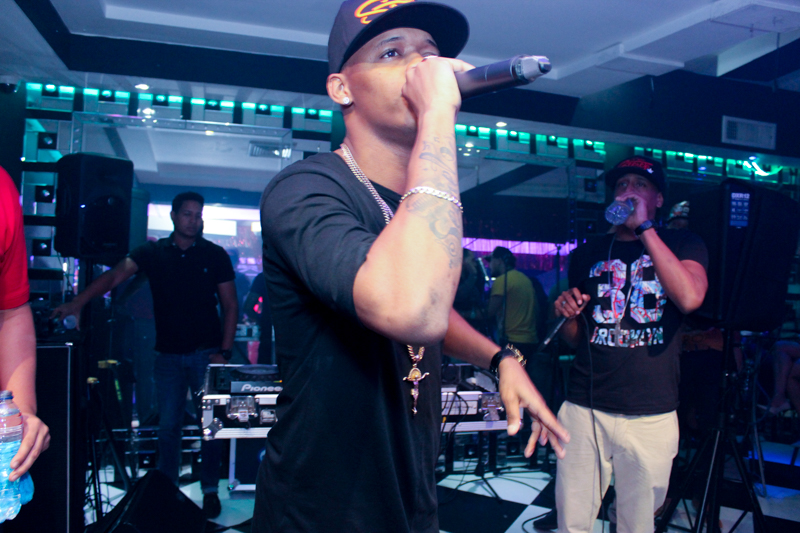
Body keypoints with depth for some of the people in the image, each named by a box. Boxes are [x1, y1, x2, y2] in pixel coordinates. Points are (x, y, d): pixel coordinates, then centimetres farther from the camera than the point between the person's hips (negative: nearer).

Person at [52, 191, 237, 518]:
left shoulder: (215, 255, 1)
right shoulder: (153, 253, 4)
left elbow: (230, 305, 2)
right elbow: (115, 276, -10)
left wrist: (225, 351, -7)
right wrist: (77, 304, -26)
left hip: (206, 353, -1)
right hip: (168, 354, 1)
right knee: (167, 426, 5)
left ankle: (210, 490, 18)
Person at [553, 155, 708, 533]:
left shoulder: (682, 244, 6)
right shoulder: (587, 254, 13)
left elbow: (690, 297, -18)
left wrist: (644, 227, -14)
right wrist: (567, 314, -4)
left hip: (651, 416, -2)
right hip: (584, 409, 2)